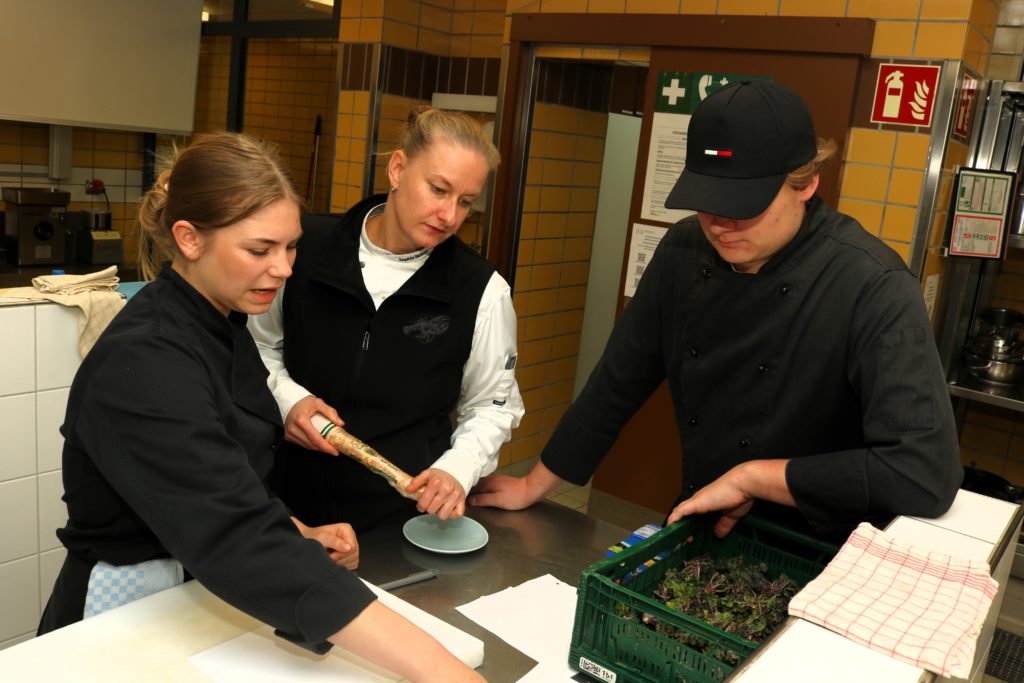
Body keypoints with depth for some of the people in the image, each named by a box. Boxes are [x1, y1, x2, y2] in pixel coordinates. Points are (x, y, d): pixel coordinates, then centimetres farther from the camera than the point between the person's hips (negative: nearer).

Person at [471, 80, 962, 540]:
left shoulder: (874, 291, -21)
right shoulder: (684, 252, -6)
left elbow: (929, 474, -26)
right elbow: (617, 384, 3)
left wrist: (752, 476, -20)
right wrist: (533, 487, 8)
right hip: (697, 535, 4)